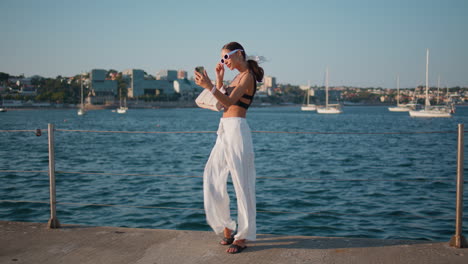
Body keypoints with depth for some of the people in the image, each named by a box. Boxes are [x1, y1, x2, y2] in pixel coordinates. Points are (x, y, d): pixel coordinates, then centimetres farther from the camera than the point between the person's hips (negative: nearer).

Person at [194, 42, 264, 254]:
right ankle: (226, 227, 17)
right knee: (212, 177, 8)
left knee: (241, 184, -5)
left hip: (236, 129, -10)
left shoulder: (247, 76, -8)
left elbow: (229, 102, -20)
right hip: (224, 130, 10)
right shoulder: (238, 77, 20)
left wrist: (209, 86, -31)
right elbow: (221, 102, 21)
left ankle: (243, 236, 2)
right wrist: (219, 79, 13)